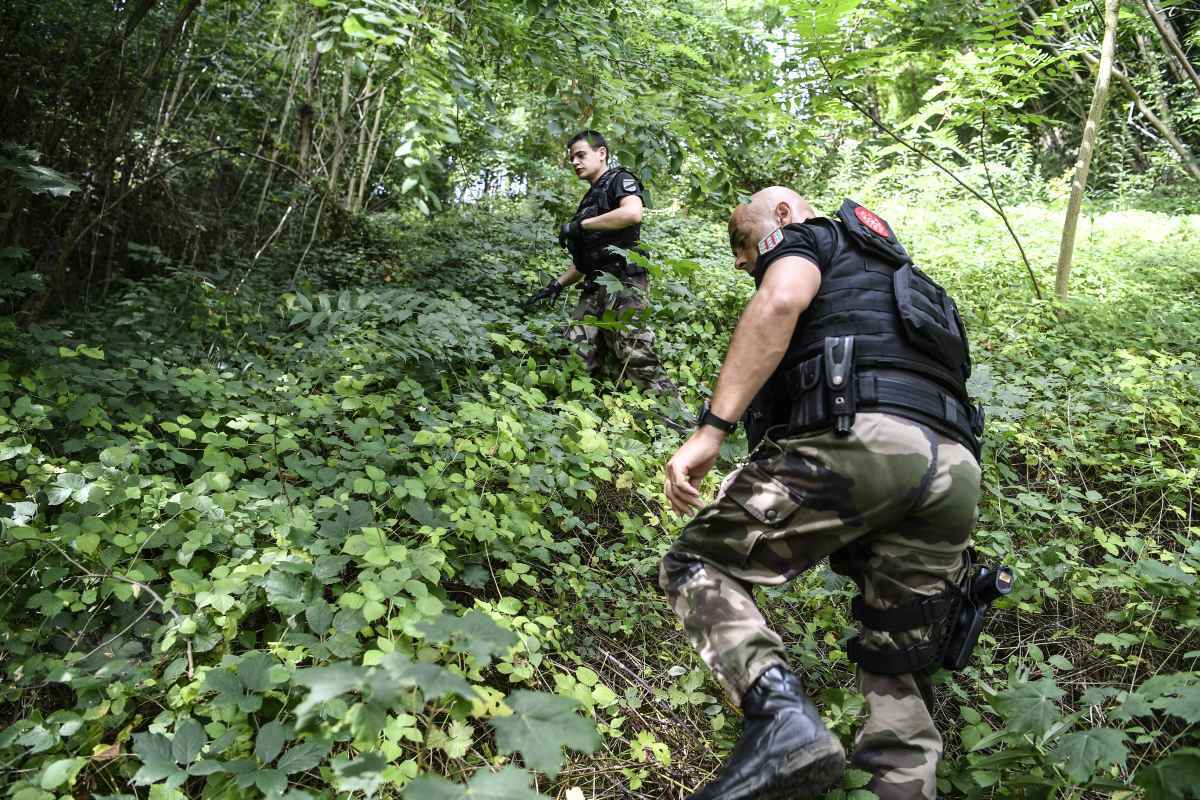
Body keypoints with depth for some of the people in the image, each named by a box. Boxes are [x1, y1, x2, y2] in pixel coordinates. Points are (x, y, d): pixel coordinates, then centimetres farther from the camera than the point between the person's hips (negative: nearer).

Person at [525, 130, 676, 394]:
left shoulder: (619, 180, 5)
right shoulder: (590, 198, 29)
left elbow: (633, 213, -20)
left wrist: (580, 225, -13)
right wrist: (558, 284, 18)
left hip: (623, 282, -9)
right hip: (595, 287, 9)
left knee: (636, 357, -18)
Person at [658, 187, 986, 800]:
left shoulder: (809, 237, 18)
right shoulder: (888, 271, 41)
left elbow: (779, 302, -8)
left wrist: (710, 429, -17)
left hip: (859, 438, -8)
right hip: (955, 472, 8)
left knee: (696, 565, 1)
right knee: (899, 673, 14)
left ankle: (781, 716, -21)